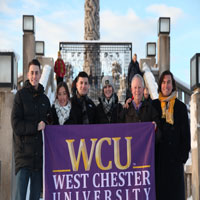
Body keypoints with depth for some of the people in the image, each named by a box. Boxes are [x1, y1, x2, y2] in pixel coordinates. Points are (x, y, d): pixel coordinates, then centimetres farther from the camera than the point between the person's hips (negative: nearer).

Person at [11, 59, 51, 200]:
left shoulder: (44, 98, 13)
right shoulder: (21, 95, -1)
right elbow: (16, 124, -9)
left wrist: (45, 125, 3)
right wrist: (36, 126, -14)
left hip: (39, 153, 5)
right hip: (24, 152, -5)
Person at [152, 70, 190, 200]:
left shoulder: (180, 107, 5)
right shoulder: (154, 105, 8)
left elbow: (186, 133, 3)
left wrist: (183, 155, -4)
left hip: (174, 156, 0)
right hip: (158, 156, 0)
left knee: (175, 189, 3)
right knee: (159, 188, 2)